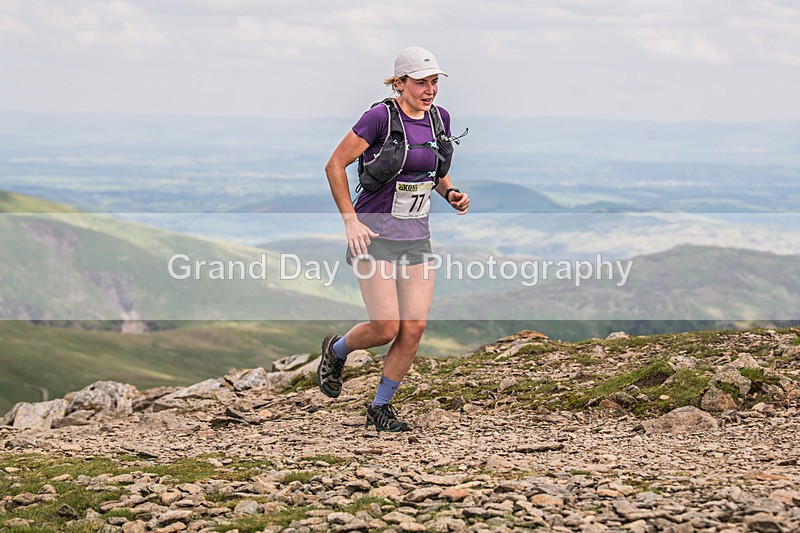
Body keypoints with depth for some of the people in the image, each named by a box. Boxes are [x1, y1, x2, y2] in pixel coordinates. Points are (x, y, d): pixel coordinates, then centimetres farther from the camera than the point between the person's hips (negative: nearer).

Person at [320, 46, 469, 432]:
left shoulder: (439, 118, 4)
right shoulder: (380, 117, -14)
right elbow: (335, 166, -10)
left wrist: (452, 194, -1)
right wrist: (350, 221, -14)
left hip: (417, 236, 6)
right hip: (374, 234, -6)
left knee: (415, 328, -3)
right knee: (386, 329, -12)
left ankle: (380, 408, 14)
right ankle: (336, 350, 22)